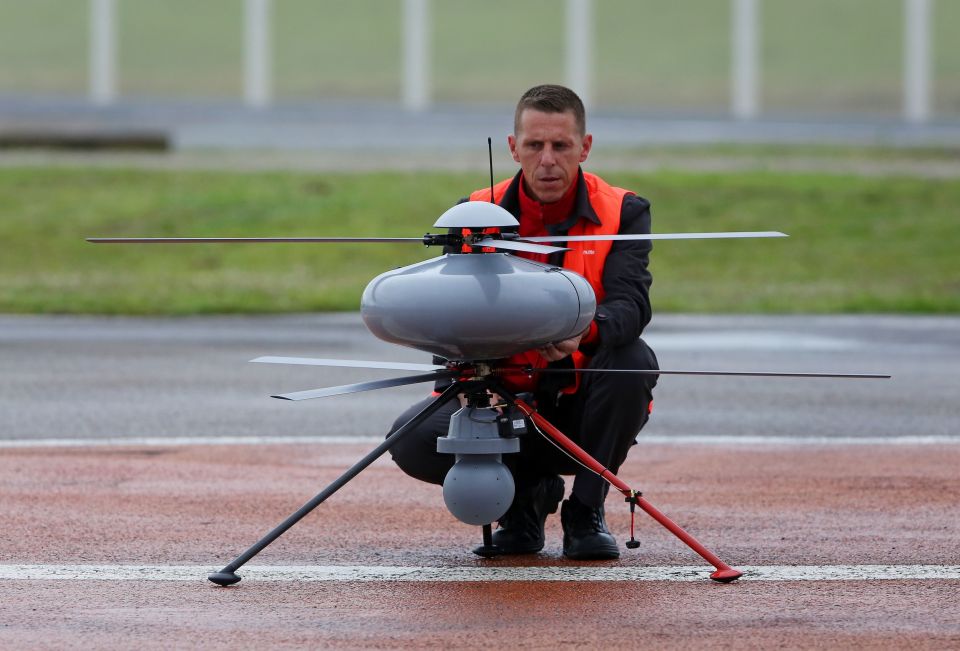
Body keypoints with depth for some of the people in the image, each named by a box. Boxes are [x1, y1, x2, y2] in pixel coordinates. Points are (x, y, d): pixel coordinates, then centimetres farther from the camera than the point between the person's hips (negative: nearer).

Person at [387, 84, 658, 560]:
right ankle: (527, 493, 7)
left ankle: (586, 511, -9)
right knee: (413, 440, -26)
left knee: (632, 358, -33)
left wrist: (587, 333, -47)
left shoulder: (622, 213, -6)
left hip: (583, 406, -1)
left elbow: (630, 303, -23)